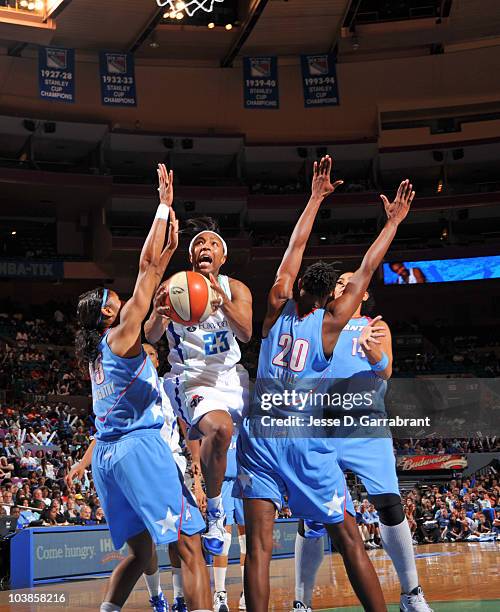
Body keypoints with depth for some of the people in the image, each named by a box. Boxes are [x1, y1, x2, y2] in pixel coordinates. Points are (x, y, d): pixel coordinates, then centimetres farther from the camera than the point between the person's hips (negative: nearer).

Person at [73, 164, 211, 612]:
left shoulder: (96, 349, 17)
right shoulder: (123, 335, -4)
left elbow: (151, 280, 24)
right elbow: (147, 267, -5)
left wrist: (171, 248, 25)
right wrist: (165, 205, -1)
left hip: (105, 453, 9)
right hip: (140, 446, -9)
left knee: (141, 551, 16)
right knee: (190, 545, -11)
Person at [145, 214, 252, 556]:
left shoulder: (236, 289, 3)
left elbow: (246, 333, -15)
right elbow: (150, 338, -12)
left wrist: (222, 299, -34)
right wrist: (159, 314, -36)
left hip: (233, 376, 5)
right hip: (194, 380, -5)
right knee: (220, 427, -34)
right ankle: (214, 511, -17)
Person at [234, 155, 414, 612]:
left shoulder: (278, 308, 4)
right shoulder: (329, 324, -2)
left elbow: (294, 248, 13)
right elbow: (366, 270, 6)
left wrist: (316, 198, 21)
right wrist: (394, 222, 16)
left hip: (260, 436, 2)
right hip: (306, 441, -2)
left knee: (259, 543, -4)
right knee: (348, 537, 7)